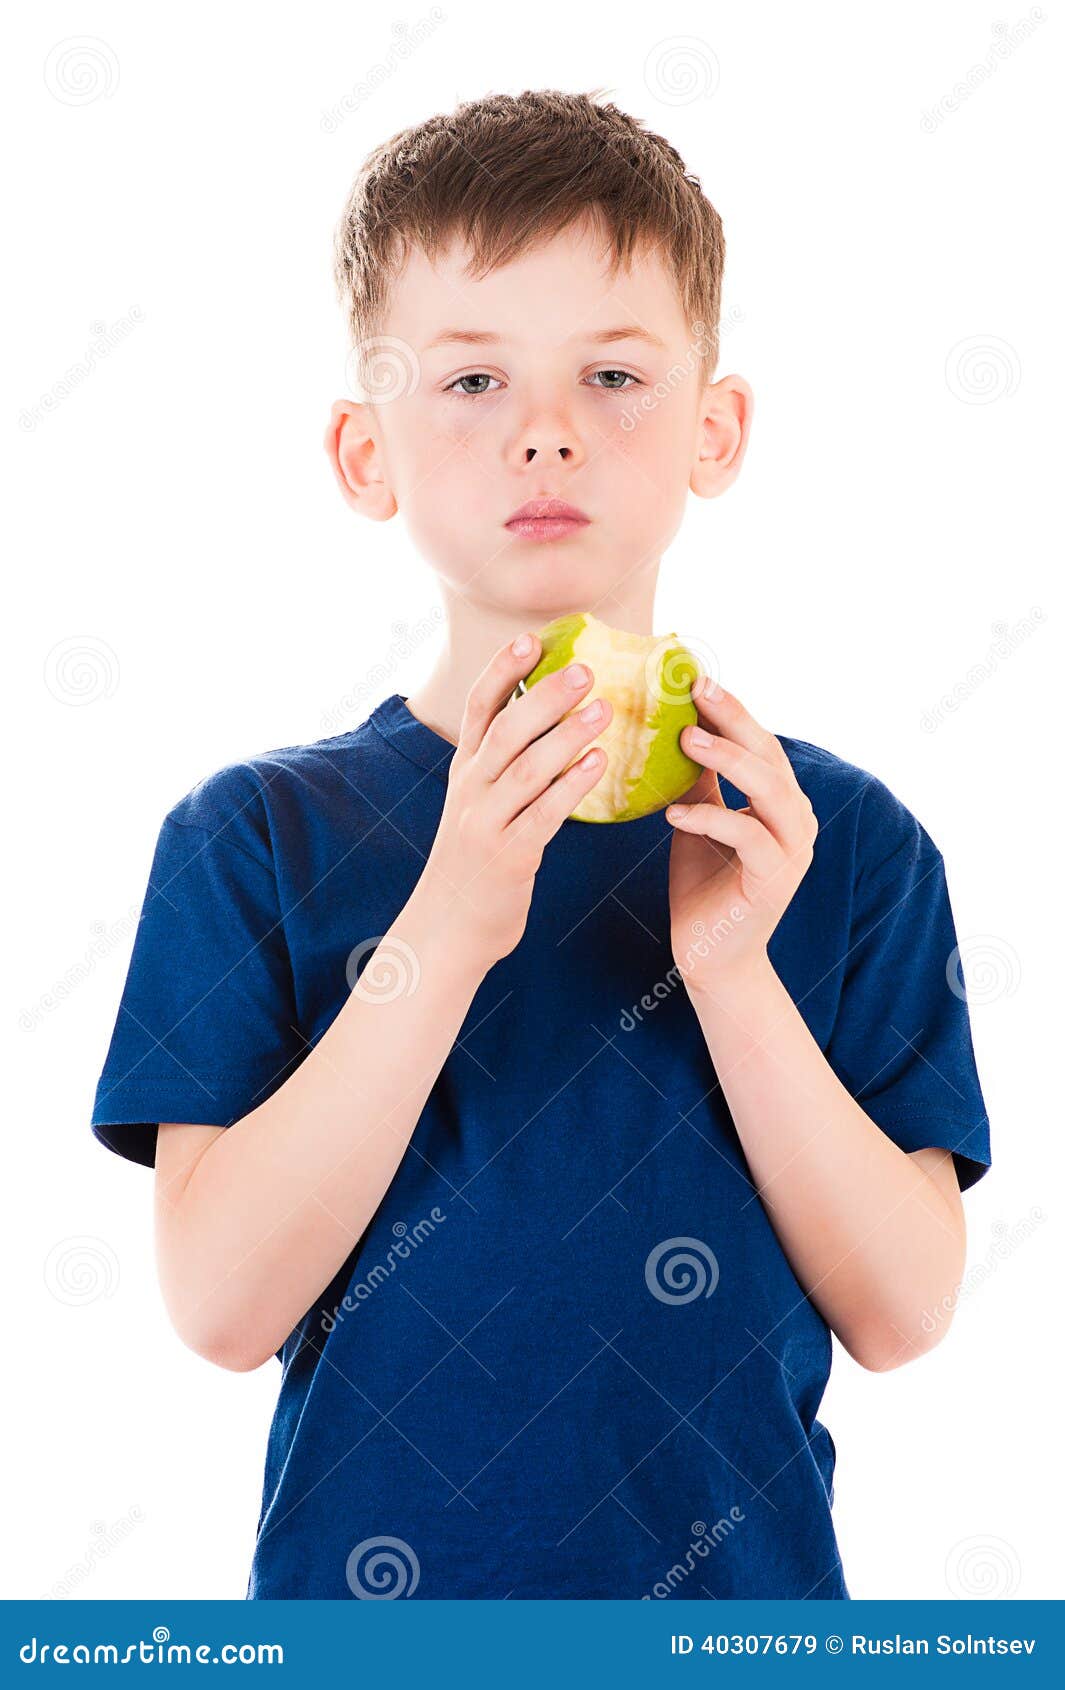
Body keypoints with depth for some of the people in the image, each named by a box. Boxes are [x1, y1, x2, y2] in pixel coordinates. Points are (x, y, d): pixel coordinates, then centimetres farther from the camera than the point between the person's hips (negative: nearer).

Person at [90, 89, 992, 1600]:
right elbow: (224, 1304, -15)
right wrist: (445, 930, -25)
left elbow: (902, 1310, -8)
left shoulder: (843, 840, -5)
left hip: (744, 1587, 1)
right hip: (366, 1588, 0)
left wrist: (732, 972, -21)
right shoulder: (254, 837, -7)